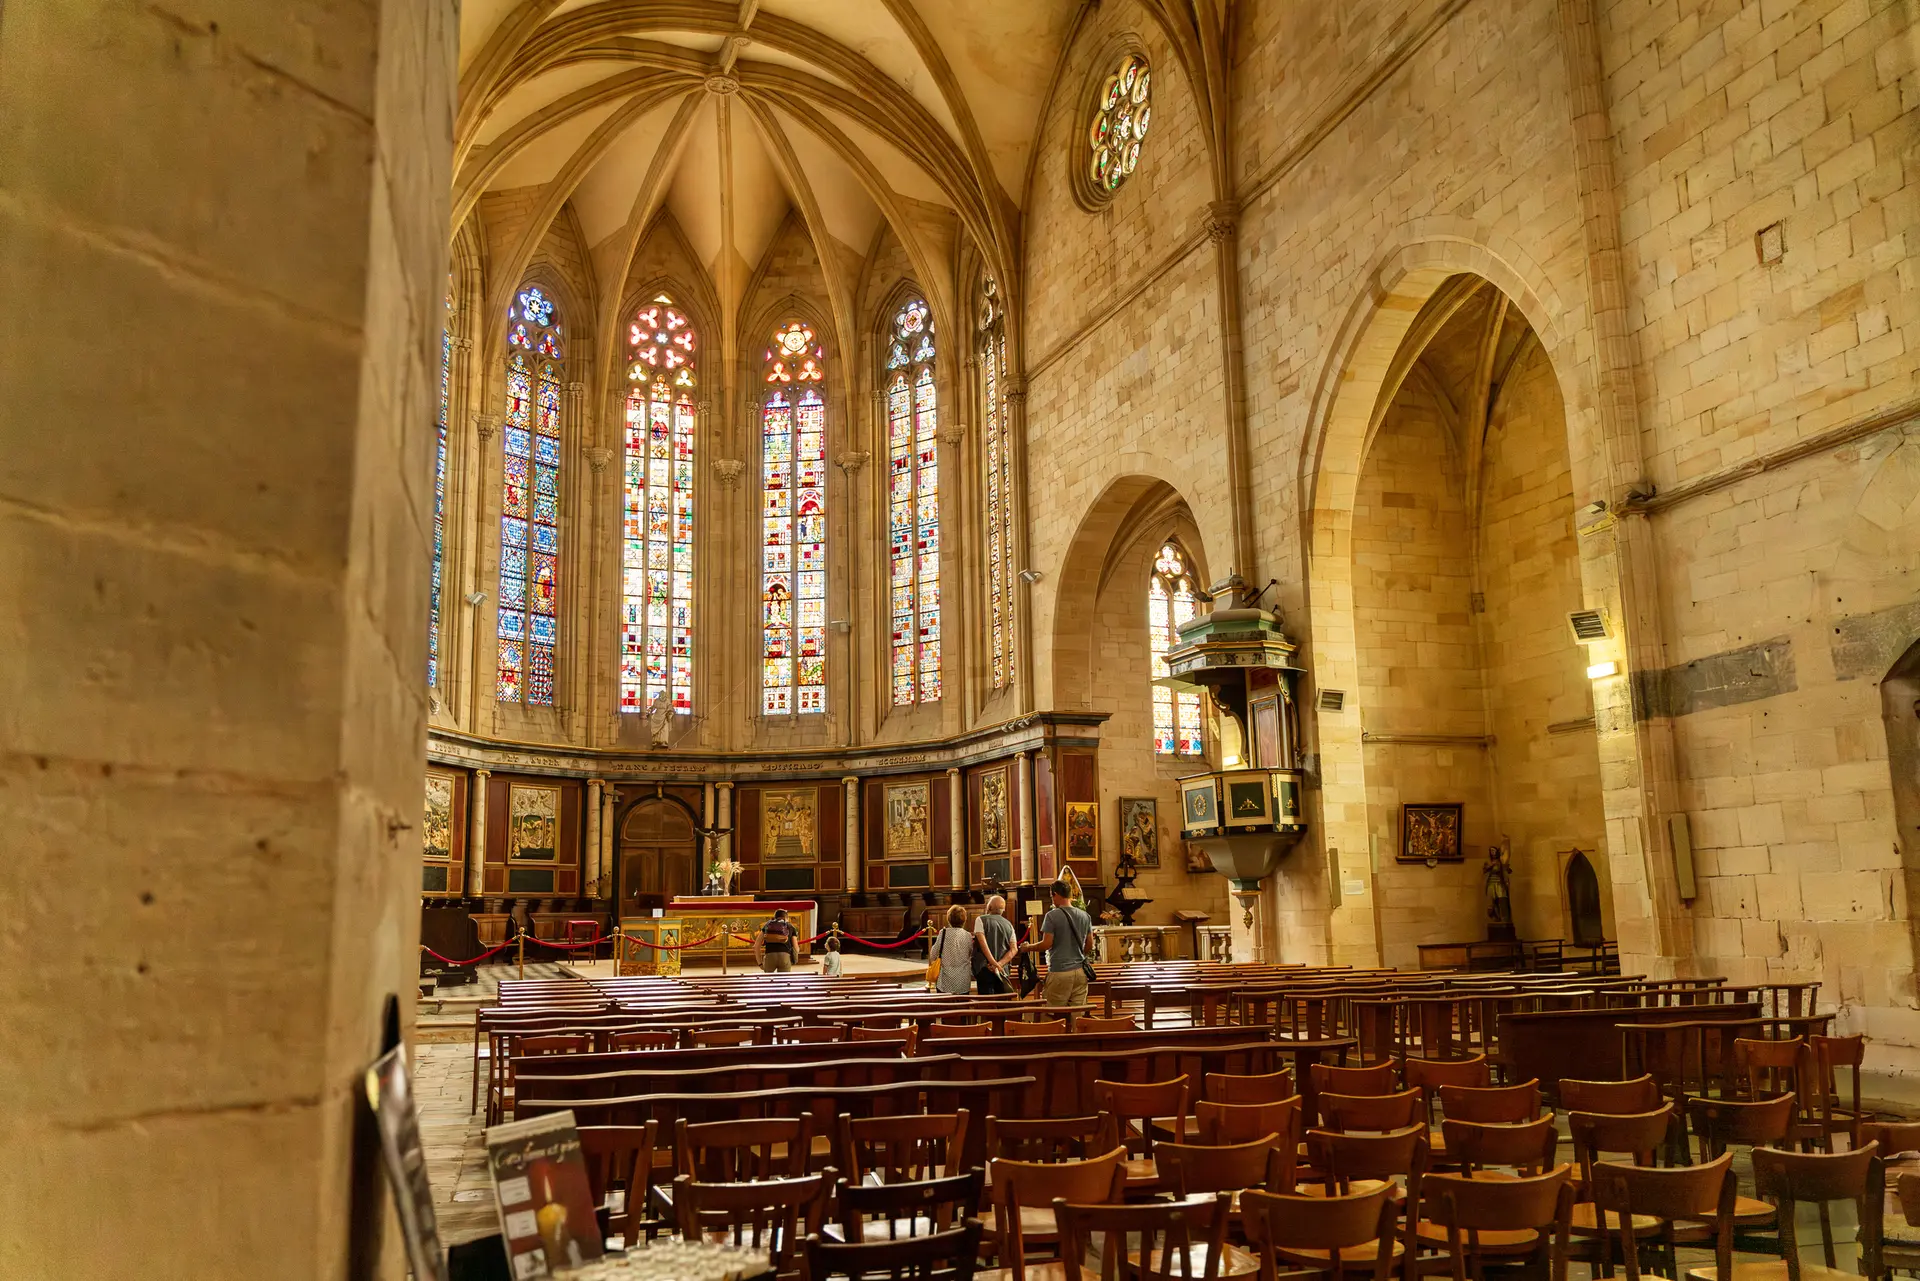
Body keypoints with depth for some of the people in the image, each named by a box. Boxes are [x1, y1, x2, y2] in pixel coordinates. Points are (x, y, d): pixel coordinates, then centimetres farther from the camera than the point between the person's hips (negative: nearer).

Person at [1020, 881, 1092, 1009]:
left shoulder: (1052, 916, -9)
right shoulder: (1085, 916, 8)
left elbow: (1047, 944, -12)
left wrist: (1028, 948, 4)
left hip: (1059, 971, -5)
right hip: (1080, 972, 5)